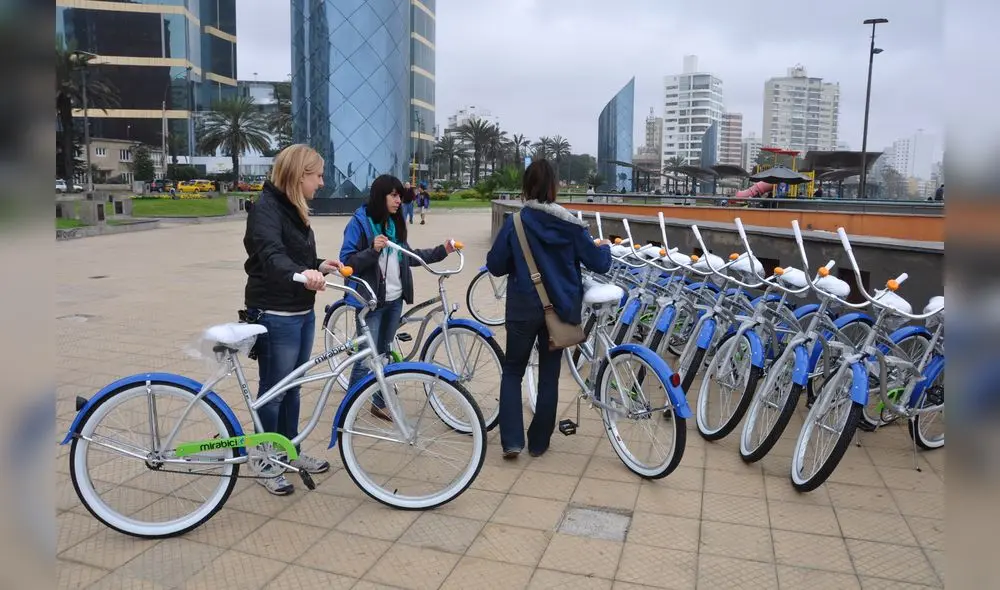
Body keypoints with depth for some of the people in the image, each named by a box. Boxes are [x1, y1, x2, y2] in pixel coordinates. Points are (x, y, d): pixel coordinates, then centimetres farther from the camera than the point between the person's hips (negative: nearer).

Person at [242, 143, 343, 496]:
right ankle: (265, 464, 19)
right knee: (273, 390, 3)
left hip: (302, 313, 9)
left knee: (292, 387, 18)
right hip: (275, 316, -9)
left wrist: (319, 266, 0)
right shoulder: (266, 208, -17)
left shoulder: (294, 209, 12)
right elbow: (272, 256, -34)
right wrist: (301, 273, -52)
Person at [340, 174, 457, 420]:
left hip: (394, 299, 7)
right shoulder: (360, 222, -10)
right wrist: (373, 250, -29)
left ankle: (379, 403, 28)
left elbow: (407, 256, 14)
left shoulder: (396, 223, 9)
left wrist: (441, 251, 8)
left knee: (383, 353, 16)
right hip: (371, 300, -6)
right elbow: (347, 262, -13)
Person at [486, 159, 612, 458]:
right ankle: (539, 442, 23)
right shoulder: (570, 224, -6)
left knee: (512, 371, 14)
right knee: (549, 375, 13)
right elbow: (599, 264, -1)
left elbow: (495, 266, -4)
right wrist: (605, 247, 20)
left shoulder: (514, 223, -9)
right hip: (560, 309, 1)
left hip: (523, 309, -1)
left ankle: (511, 441, 4)